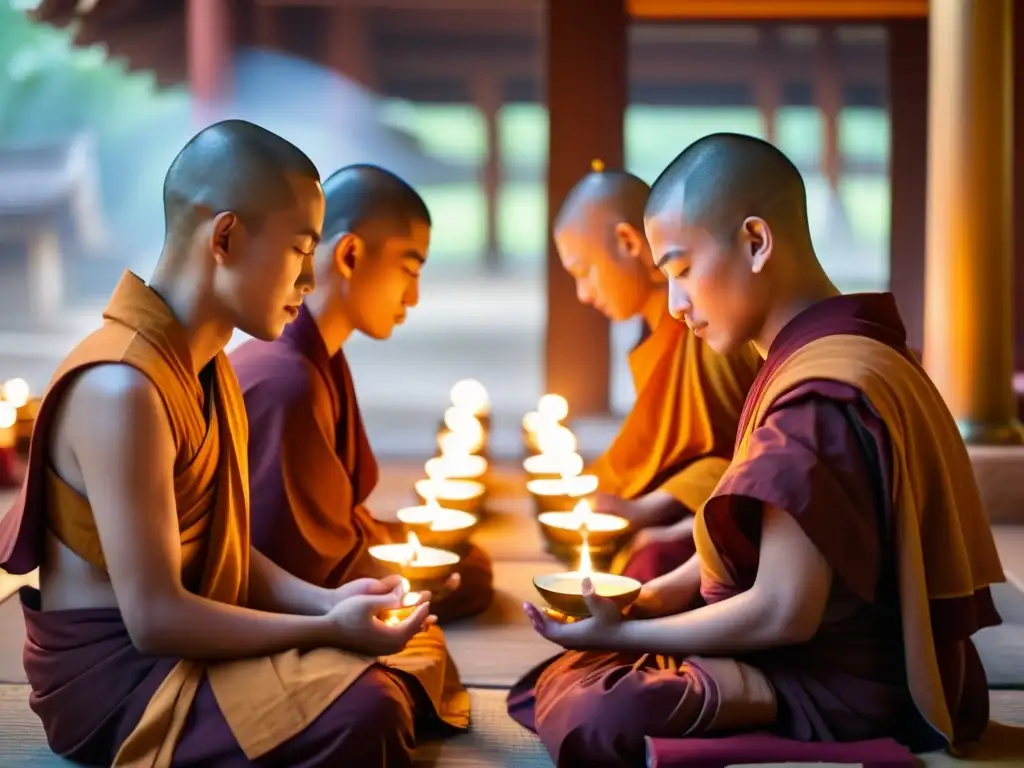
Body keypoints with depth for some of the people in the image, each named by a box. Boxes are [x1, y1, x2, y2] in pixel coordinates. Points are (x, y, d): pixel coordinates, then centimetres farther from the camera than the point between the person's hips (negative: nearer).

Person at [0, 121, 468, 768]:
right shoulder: (123, 388, -24)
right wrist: (328, 628, -20)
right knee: (362, 711, -29)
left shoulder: (208, 367, 10)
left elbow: (223, 549, 10)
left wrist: (325, 601, -6)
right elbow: (153, 618, -25)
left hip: (181, 644, 10)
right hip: (113, 669, -10)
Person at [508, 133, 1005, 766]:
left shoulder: (820, 396, -22)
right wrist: (654, 595, 5)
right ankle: (771, 696, 0)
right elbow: (759, 541, 16)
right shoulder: (840, 355, 10)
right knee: (556, 681, 6)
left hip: (844, 693, -10)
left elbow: (783, 613, -23)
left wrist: (623, 633, -12)